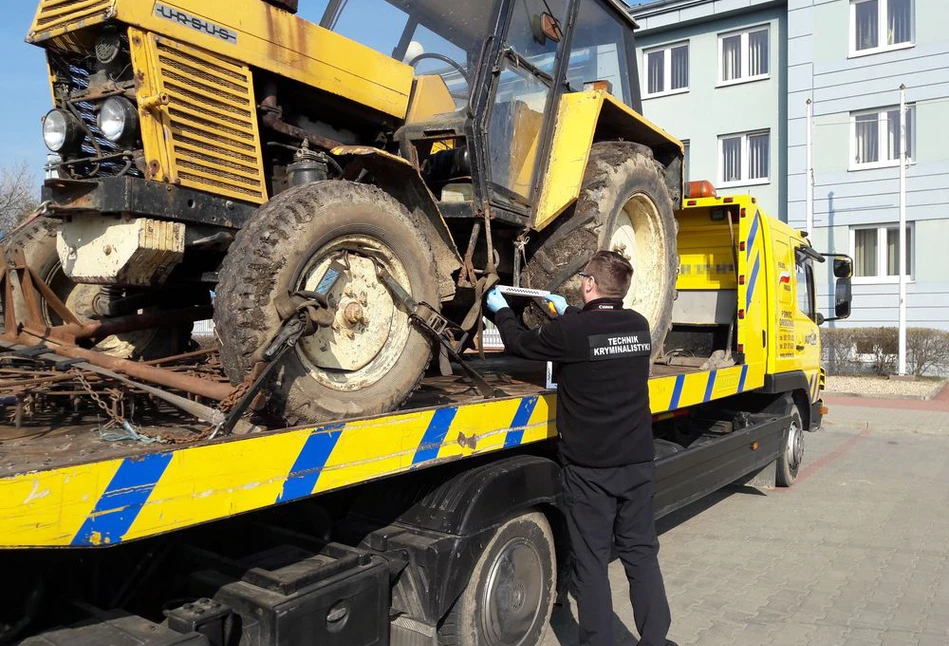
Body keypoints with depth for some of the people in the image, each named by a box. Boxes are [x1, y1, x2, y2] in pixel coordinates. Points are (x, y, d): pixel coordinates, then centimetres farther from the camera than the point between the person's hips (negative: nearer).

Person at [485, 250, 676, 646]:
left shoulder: (570, 330, -16)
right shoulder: (639, 325, 2)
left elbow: (520, 343, 2)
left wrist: (500, 310, 20)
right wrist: (568, 312, 33)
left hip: (588, 467, -5)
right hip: (637, 462, 5)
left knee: (591, 561, 6)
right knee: (641, 552, 15)